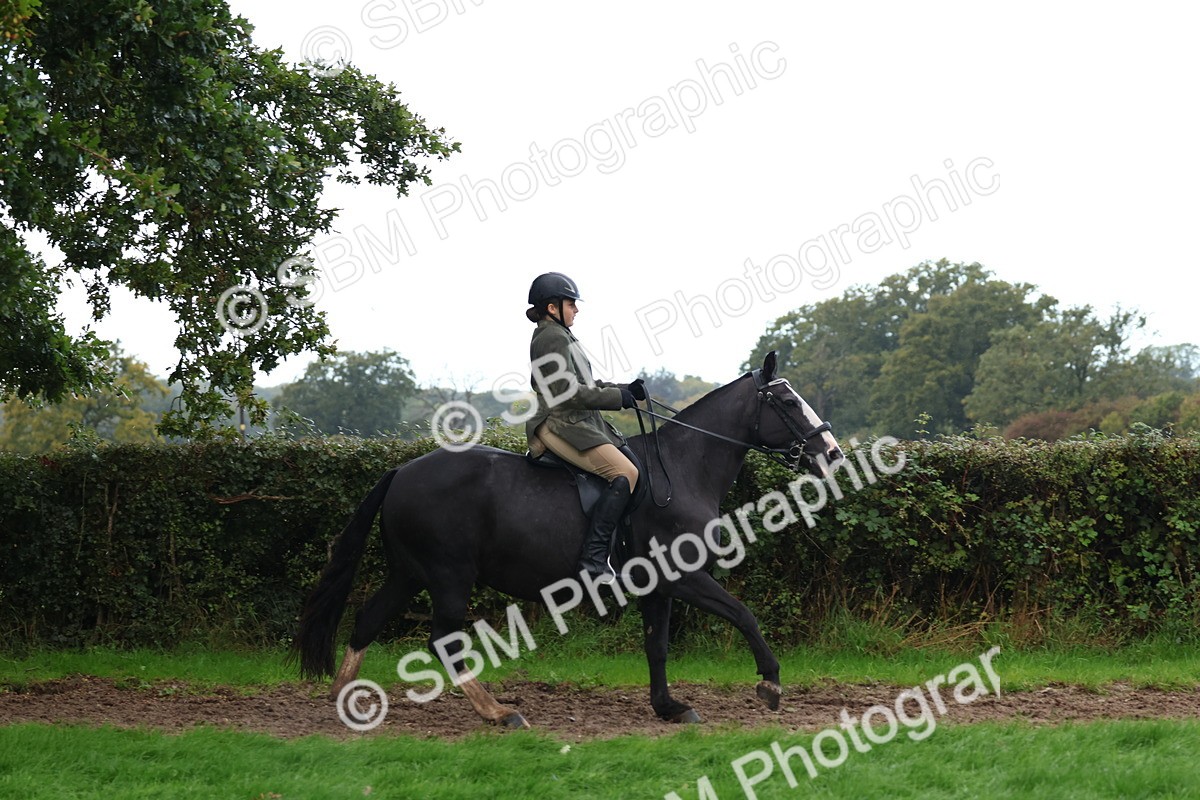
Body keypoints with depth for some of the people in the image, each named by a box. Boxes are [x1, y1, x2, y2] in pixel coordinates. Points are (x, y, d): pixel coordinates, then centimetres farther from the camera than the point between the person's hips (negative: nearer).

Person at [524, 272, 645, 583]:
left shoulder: (559, 337, 22)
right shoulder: (552, 338, -11)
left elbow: (585, 385, 25)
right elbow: (568, 393, -19)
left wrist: (624, 390, 13)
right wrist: (617, 398, -12)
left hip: (579, 424, 11)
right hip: (560, 426, -11)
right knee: (625, 473, -24)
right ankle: (593, 559, -29)